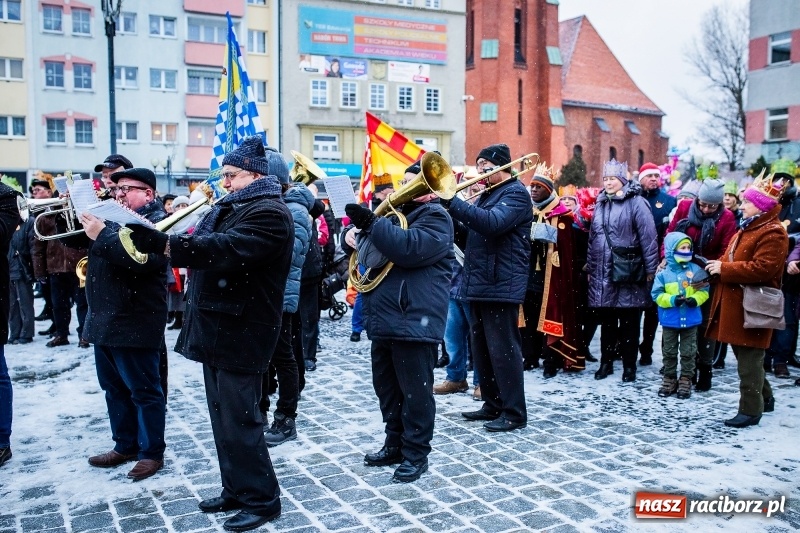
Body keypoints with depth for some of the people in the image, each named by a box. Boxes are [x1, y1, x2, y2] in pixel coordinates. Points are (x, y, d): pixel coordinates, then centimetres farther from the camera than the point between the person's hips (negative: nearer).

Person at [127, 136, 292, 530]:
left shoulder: (269, 213, -14)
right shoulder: (227, 208, 19)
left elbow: (225, 249, -28)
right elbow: (201, 247, 18)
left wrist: (164, 244, -33)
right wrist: (160, 239, 1)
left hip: (240, 333, -10)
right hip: (215, 329, 10)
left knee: (239, 422, -4)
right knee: (222, 418, 16)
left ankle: (262, 499, 10)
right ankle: (235, 490, 29)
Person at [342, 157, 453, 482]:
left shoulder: (436, 218, -7)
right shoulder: (396, 212, 21)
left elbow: (410, 248, -25)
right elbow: (369, 248, 22)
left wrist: (372, 223, -25)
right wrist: (352, 234, -1)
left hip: (414, 320, -9)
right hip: (384, 318, 9)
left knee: (415, 391, 0)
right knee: (386, 387, 16)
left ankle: (416, 454, 11)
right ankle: (395, 444, 30)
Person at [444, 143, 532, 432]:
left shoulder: (516, 193, -9)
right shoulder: (487, 193, 21)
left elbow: (492, 223, -26)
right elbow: (471, 228, 17)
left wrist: (452, 201, -28)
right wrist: (447, 203, 1)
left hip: (501, 286, -10)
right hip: (478, 284, 10)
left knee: (503, 350, -5)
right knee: (481, 349, 13)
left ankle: (514, 413, 4)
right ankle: (492, 405, 25)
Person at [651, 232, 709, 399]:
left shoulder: (696, 270, -3)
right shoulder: (663, 273, -7)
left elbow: (704, 290, -1)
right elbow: (656, 294, -7)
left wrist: (696, 299, -19)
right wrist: (672, 300, -20)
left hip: (690, 319, 0)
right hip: (670, 320, 0)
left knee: (688, 352, 9)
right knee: (669, 352, 11)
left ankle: (686, 380, 20)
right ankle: (669, 379, 24)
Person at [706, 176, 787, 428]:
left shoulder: (773, 233, -15)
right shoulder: (748, 228, 18)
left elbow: (762, 269, -25)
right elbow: (734, 260, 24)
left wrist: (723, 268, -21)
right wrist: (717, 265, 4)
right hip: (735, 301, 10)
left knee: (749, 360, -3)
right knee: (745, 356, 18)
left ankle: (750, 410, 6)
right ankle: (764, 398, 34)